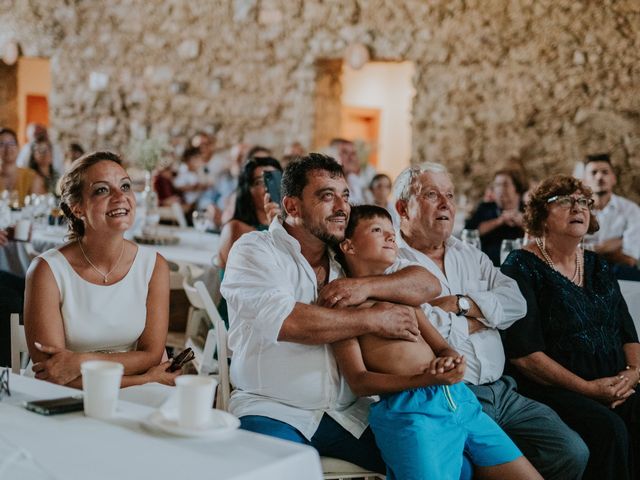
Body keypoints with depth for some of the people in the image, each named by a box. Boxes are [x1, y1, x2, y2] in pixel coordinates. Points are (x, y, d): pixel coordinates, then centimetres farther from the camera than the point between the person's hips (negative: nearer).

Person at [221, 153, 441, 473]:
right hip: (273, 412, -4)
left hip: (347, 412, 5)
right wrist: (375, 320, -14)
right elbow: (285, 321, -20)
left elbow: (427, 284, 5)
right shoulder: (254, 250, -3)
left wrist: (365, 286, -13)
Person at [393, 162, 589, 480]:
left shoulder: (470, 255, 20)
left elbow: (516, 302, 6)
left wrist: (461, 304, -10)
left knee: (572, 453, -3)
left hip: (502, 391, 7)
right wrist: (473, 322, -4)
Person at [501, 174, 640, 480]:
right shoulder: (522, 268, -3)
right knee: (609, 429, -30)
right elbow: (523, 353, -12)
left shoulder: (598, 266, 18)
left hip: (615, 386, 6)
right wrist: (587, 388, -13)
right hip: (552, 390, -6)